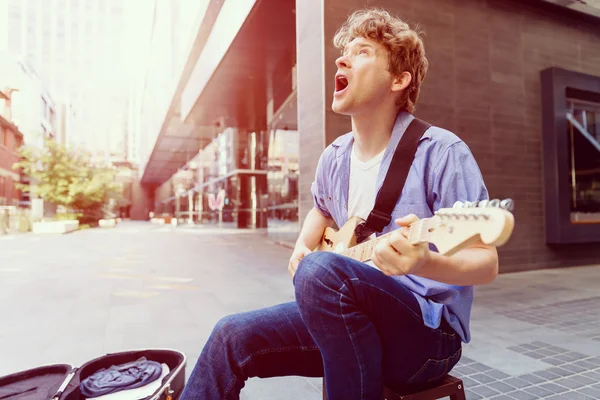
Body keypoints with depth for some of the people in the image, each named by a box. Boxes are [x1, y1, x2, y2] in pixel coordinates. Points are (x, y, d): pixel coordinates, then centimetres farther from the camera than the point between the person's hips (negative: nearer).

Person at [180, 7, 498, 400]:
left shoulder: (441, 152, -16)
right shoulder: (335, 158, 4)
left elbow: (487, 263, -15)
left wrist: (423, 263, -36)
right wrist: (301, 248, 4)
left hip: (430, 332, -5)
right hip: (354, 315, 6)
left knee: (321, 270, -34)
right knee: (233, 337, -5)